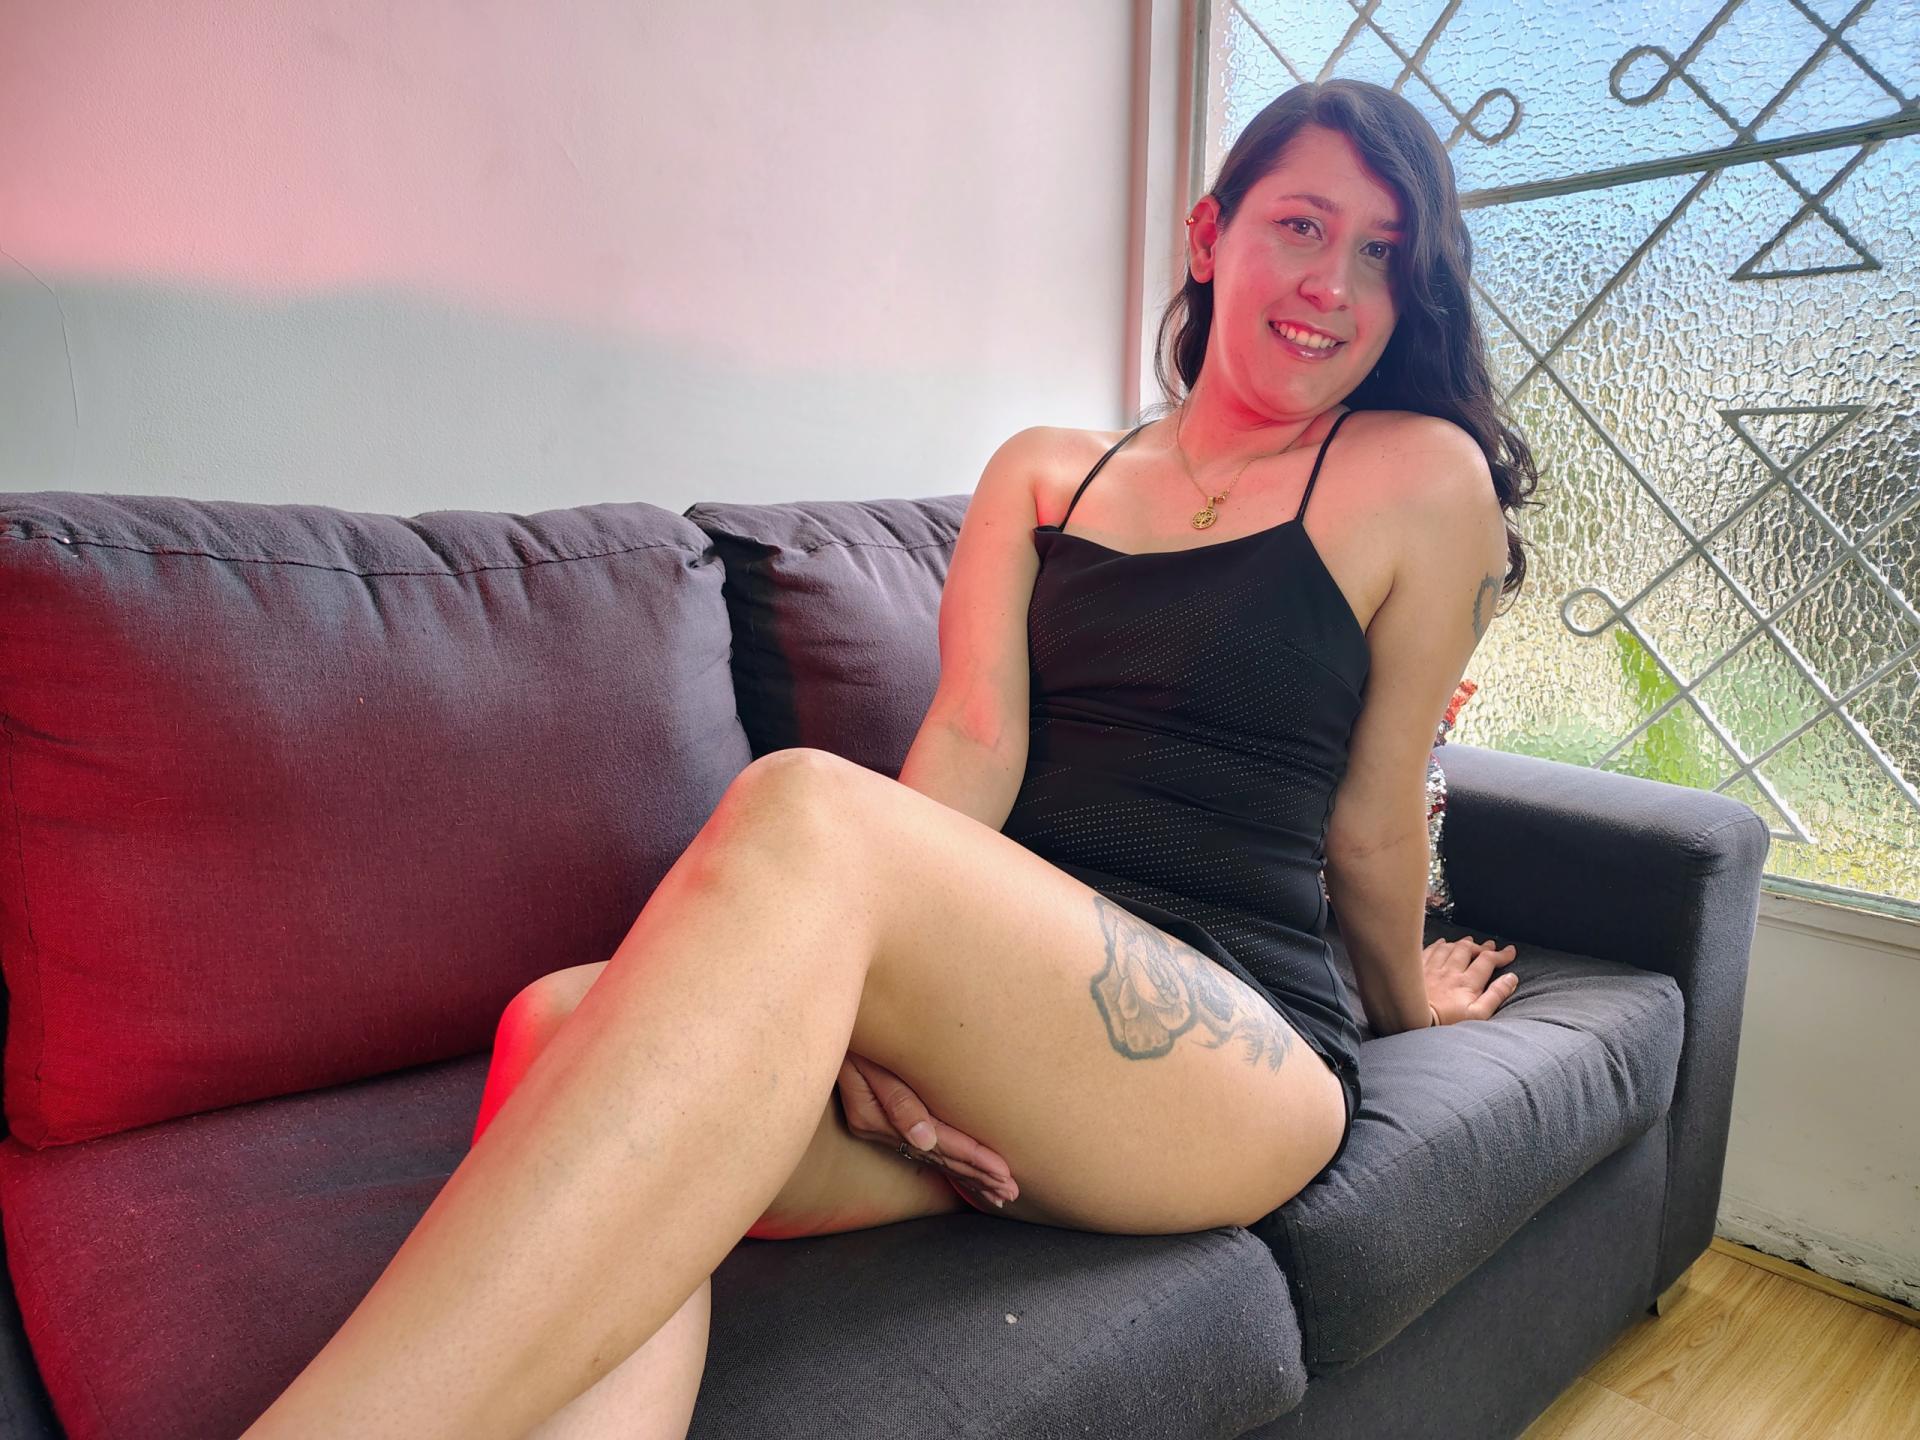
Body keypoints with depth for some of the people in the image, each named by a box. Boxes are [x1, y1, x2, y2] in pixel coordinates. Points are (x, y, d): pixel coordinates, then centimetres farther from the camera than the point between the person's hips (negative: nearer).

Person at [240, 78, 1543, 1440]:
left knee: (803, 811, -33)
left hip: (1242, 1055, -3)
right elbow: (974, 738, 1)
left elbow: (1372, 825, 10)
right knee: (563, 1023, -26)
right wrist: (873, 994, -15)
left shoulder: (1424, 475, 6)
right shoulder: (1041, 472, 17)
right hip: (1000, 1014, 4)